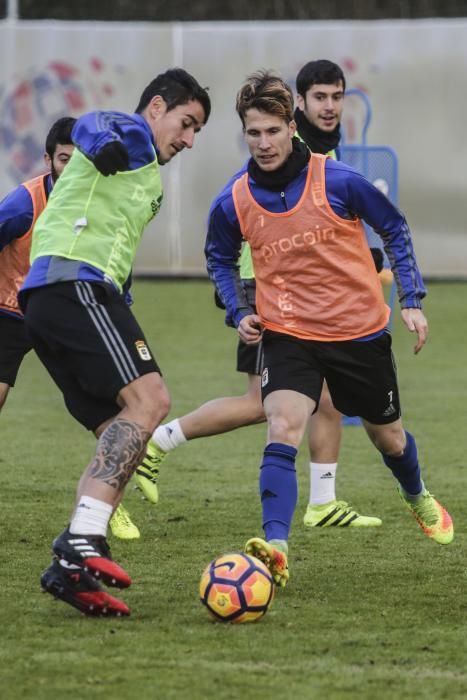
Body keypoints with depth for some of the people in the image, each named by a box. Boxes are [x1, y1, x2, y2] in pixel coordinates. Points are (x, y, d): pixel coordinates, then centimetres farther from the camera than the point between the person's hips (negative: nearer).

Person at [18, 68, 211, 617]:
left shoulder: (150, 180, 34)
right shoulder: (132, 133, 6)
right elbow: (87, 126, -15)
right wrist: (104, 143, -32)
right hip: (73, 280, -11)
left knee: (122, 433, 4)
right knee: (148, 398, -22)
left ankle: (69, 569, -8)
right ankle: (82, 540, -32)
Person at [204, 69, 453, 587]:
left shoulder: (338, 181, -15)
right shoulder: (233, 203, -8)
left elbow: (394, 227, 1)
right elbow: (219, 259, 14)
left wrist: (411, 300, -3)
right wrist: (238, 314, -1)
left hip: (360, 330, 0)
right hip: (288, 334, 0)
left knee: (387, 437, 18)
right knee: (282, 430, -25)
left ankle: (419, 500, 52)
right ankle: (275, 549, -33)